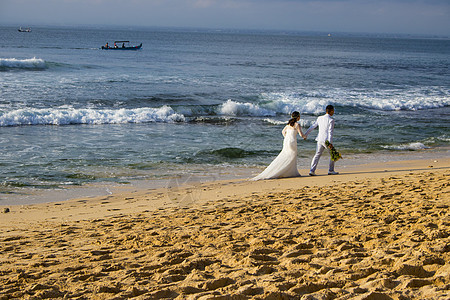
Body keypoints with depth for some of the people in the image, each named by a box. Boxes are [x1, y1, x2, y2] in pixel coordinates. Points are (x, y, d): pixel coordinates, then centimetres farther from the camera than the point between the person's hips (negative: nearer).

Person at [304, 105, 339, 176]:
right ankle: (331, 170, 17)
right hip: (327, 140, -5)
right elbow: (330, 132, -17)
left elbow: (312, 127, 12)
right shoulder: (331, 120, -11)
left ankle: (312, 170, -3)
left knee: (317, 155, 8)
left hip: (320, 140, 5)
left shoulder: (320, 118, 7)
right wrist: (330, 143, -20)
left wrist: (305, 134, 21)